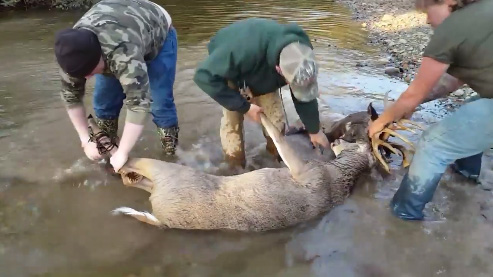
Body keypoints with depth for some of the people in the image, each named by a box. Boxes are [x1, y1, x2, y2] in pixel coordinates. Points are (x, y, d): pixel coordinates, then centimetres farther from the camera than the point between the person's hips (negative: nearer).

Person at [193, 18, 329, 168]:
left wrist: (314, 130, -2)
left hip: (264, 75, 4)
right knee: (232, 123, -7)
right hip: (229, 73, -3)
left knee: (276, 123, -1)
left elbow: (304, 94, -14)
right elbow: (204, 76, -40)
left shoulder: (301, 52, -32)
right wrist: (244, 107, -36)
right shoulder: (244, 50, -51)